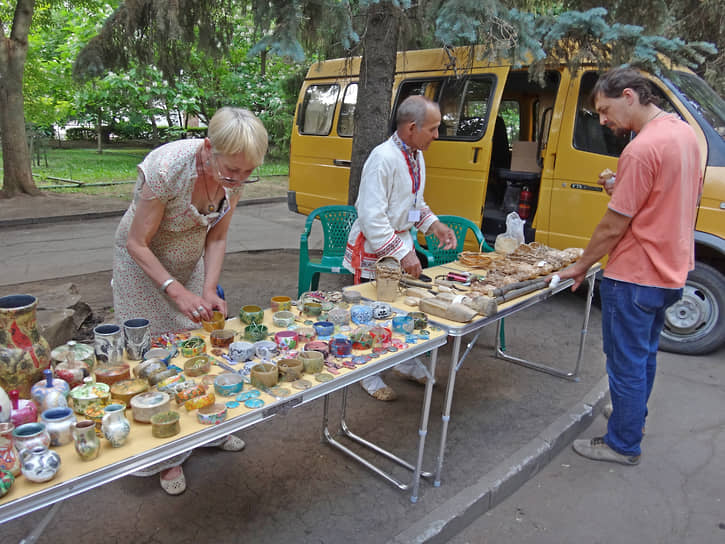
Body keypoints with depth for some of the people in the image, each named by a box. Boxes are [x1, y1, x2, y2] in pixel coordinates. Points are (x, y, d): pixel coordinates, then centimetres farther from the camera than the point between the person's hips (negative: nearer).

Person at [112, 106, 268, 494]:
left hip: (190, 261, 5)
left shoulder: (236, 174, -18)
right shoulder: (166, 168, -35)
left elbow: (216, 238, -7)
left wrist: (209, 291, -19)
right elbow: (137, 244, -24)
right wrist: (177, 291, -33)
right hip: (144, 262, -4)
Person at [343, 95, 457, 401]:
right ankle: (369, 375, 21)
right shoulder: (384, 158, -24)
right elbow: (372, 218, -27)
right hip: (374, 249, -9)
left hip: (401, 242, 9)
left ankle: (405, 361, 38)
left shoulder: (415, 156, 7)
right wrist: (402, 254, -26)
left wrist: (433, 225, 5)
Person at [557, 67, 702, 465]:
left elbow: (613, 227, -19)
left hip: (635, 277, -10)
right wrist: (621, 192, 2)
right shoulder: (684, 132, 7)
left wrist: (581, 266, -6)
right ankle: (631, 416, 42)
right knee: (643, 355, 24)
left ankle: (623, 444, 20)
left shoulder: (642, 149, -23)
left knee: (626, 363, 5)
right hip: (669, 271, 10)